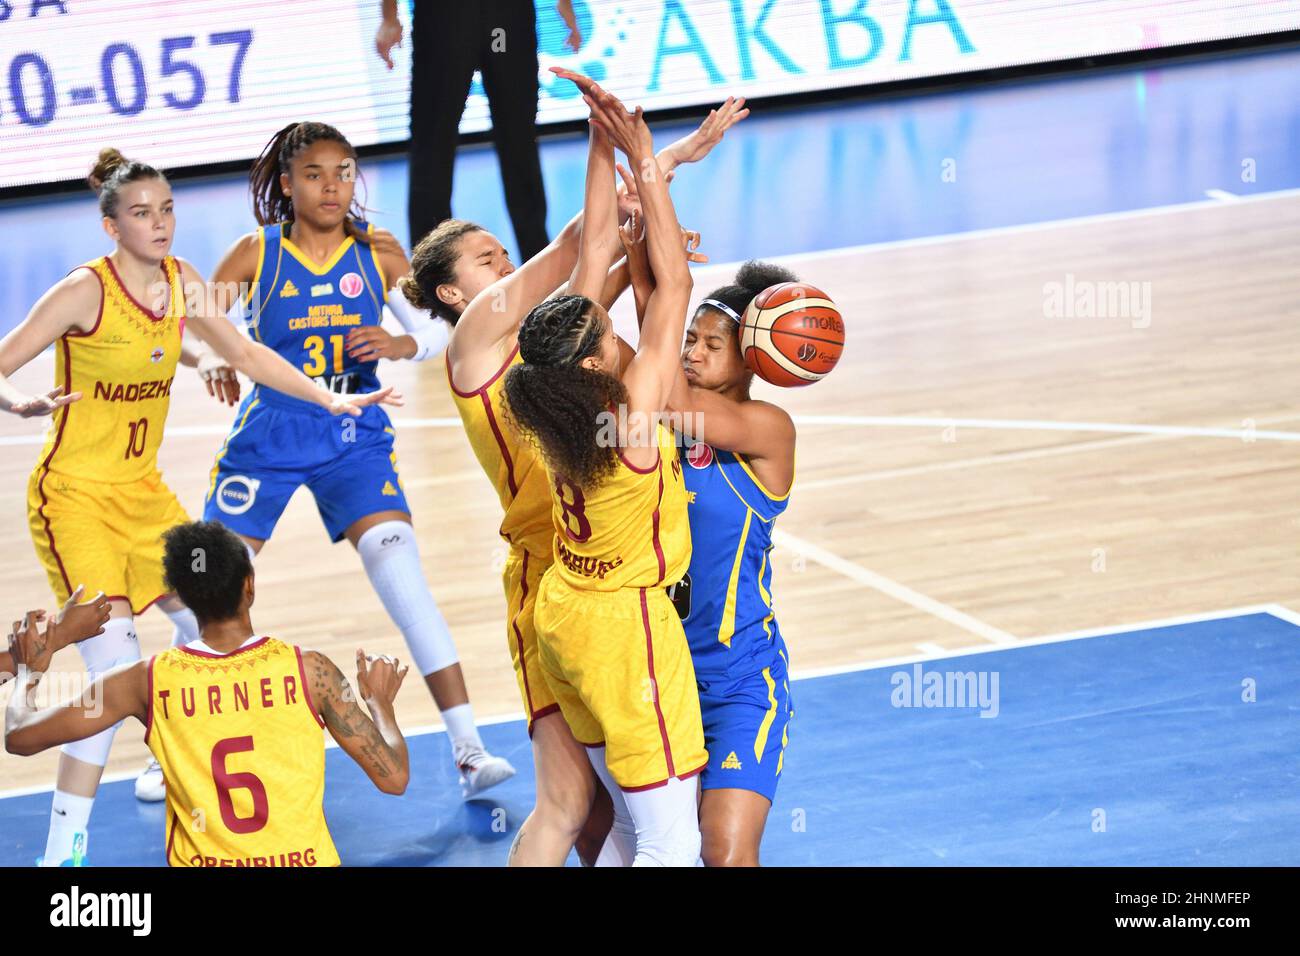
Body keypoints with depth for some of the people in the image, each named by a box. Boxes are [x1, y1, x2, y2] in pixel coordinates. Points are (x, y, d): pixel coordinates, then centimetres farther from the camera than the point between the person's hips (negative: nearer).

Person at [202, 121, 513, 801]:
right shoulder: (257, 254, -7)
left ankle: (468, 749, -14)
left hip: (355, 439, 0)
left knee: (403, 577, -16)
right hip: (270, 437, 0)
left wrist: (400, 345, -17)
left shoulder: (377, 251, -3)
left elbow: (437, 329, 5)